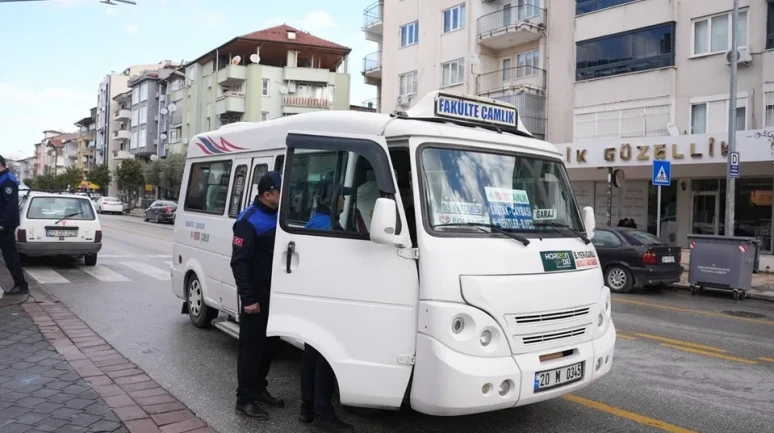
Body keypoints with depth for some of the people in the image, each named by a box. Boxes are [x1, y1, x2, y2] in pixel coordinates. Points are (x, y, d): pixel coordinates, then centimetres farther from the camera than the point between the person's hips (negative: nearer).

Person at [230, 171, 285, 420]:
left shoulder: (278, 215, 10)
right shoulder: (249, 221, -14)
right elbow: (239, 262, -17)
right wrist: (248, 298, -20)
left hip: (276, 294, 8)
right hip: (257, 296, -8)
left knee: (269, 345, 16)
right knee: (251, 346, 0)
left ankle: (259, 390, 30)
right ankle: (245, 399, 10)